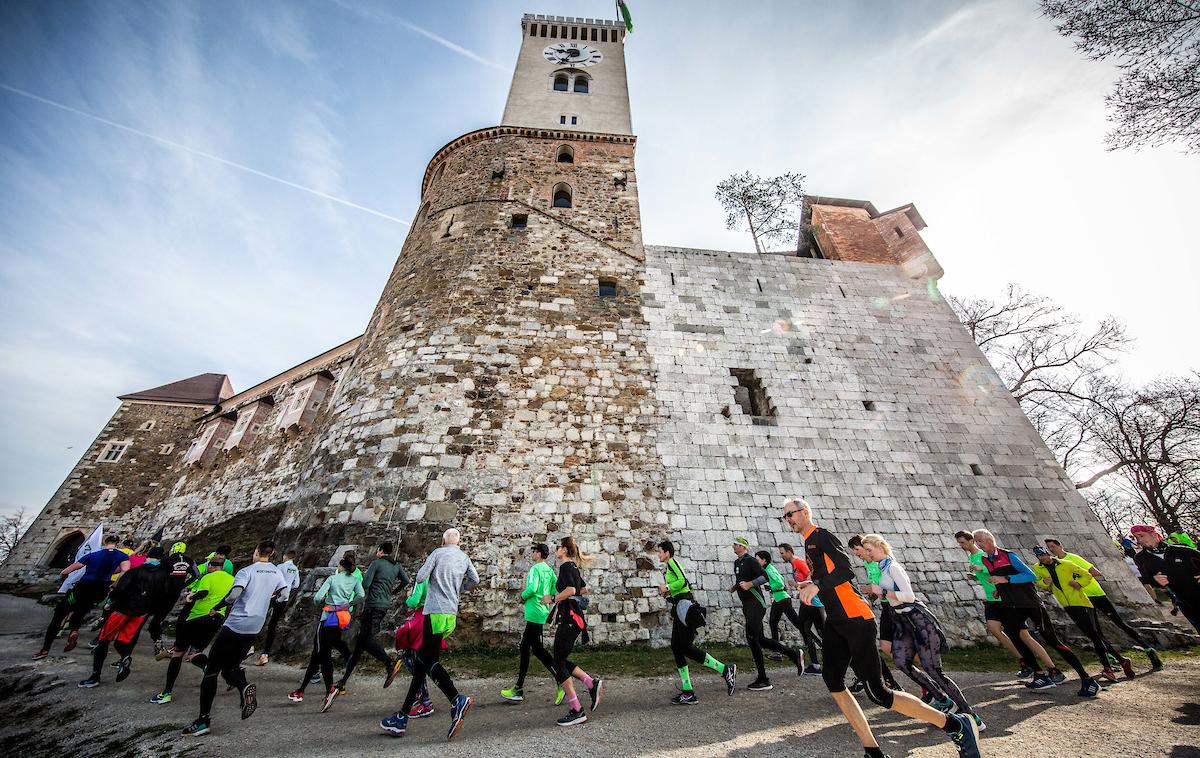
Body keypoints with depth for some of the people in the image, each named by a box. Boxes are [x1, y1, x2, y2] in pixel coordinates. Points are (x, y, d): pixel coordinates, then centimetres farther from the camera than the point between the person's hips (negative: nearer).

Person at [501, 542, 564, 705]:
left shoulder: (535, 568, -15)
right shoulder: (549, 570, 10)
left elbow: (532, 588, -28)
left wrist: (523, 595, -9)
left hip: (535, 613, -10)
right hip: (542, 611, 10)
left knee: (538, 649, -3)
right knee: (525, 647, 16)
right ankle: (519, 689, 25)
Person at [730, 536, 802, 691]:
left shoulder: (750, 560, -12)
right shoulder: (737, 563, 15)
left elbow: (765, 577, -20)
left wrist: (750, 584, -29)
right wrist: (734, 587, 11)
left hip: (756, 603, -9)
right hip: (747, 605, 9)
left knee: (752, 639, -8)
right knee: (760, 639, 12)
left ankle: (763, 680, 2)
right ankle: (794, 655, 24)